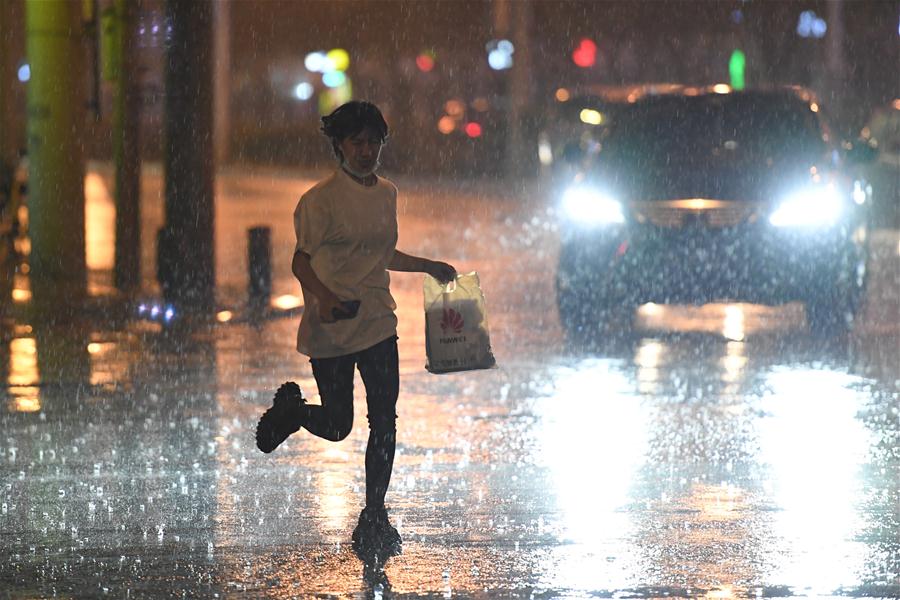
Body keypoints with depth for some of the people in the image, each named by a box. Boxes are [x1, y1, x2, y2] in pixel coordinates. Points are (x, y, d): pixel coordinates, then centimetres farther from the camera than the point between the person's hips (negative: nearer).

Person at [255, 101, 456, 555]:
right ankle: (290, 408, 36)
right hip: (331, 329, -5)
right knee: (337, 426, 2)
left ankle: (374, 517, 9)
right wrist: (324, 297, -31)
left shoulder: (387, 193, 10)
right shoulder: (321, 199, -12)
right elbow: (301, 262, -14)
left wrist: (429, 267, 24)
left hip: (377, 323, 5)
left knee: (384, 422, -1)